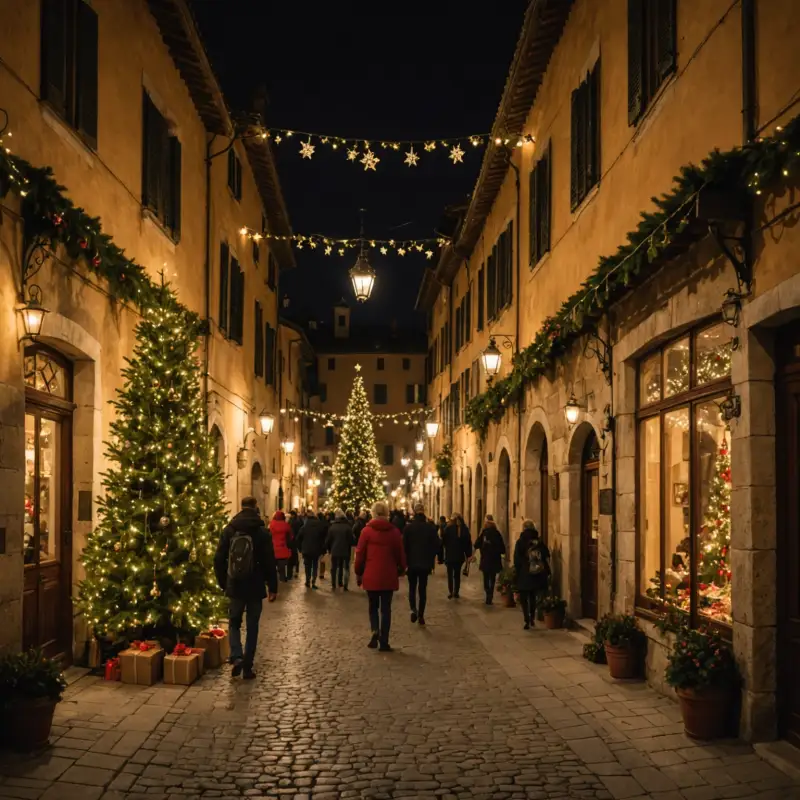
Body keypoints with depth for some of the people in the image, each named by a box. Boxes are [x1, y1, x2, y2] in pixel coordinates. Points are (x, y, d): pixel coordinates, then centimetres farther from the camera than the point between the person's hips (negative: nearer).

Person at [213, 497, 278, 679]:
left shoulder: (229, 529, 0)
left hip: (235, 586, 2)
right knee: (252, 626, 9)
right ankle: (248, 666, 9)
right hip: (255, 587, -2)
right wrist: (273, 587, 1)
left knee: (234, 622, 16)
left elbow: (219, 559, 3)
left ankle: (236, 657, -5)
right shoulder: (262, 532, -7)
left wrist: (223, 583, 13)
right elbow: (269, 562, -7)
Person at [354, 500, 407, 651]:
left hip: (371, 576, 0)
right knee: (386, 609, 7)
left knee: (373, 606, 16)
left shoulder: (367, 531, -4)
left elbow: (360, 554, -2)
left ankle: (375, 631, -7)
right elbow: (400, 554, 4)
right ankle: (384, 642, 4)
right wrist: (401, 570, 20)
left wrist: (358, 573, 9)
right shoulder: (394, 532, 0)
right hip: (389, 576, 1)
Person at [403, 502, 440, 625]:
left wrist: (405, 561, 3)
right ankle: (421, 615, 10)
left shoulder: (408, 527, -8)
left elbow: (404, 546, -7)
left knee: (412, 587, 11)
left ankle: (413, 609, -13)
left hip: (412, 562, -1)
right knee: (423, 589, 10)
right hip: (426, 563, 1)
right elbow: (436, 545, -1)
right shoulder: (431, 527, -3)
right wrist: (431, 561, 10)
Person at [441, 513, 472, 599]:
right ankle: (456, 592, 13)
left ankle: (451, 592, -4)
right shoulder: (465, 529, 0)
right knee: (457, 574, 13)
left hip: (450, 555, -3)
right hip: (460, 556, 3)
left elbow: (443, 541, -7)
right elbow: (468, 542, 4)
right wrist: (468, 554, 8)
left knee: (450, 574, 3)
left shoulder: (448, 529, -9)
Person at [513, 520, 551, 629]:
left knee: (524, 598, 4)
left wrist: (517, 571, 1)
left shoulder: (520, 542, -6)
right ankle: (532, 618, 22)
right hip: (538, 575, 3)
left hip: (524, 575, -3)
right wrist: (547, 572, 5)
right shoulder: (540, 542, 2)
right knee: (533, 597, 20)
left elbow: (516, 559, -8)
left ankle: (527, 620, -6)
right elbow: (547, 557, 1)